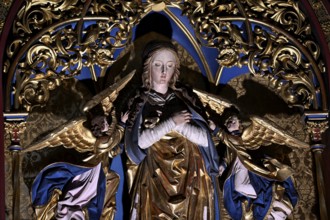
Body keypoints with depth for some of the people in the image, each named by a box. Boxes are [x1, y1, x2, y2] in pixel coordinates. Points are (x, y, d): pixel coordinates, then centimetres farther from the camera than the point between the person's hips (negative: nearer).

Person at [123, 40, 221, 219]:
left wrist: (179, 124, -15)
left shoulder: (185, 97, 3)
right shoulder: (139, 102, 1)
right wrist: (171, 122, -16)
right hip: (155, 180, -1)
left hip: (190, 178, 1)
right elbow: (140, 141, -12)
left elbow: (204, 139, -4)